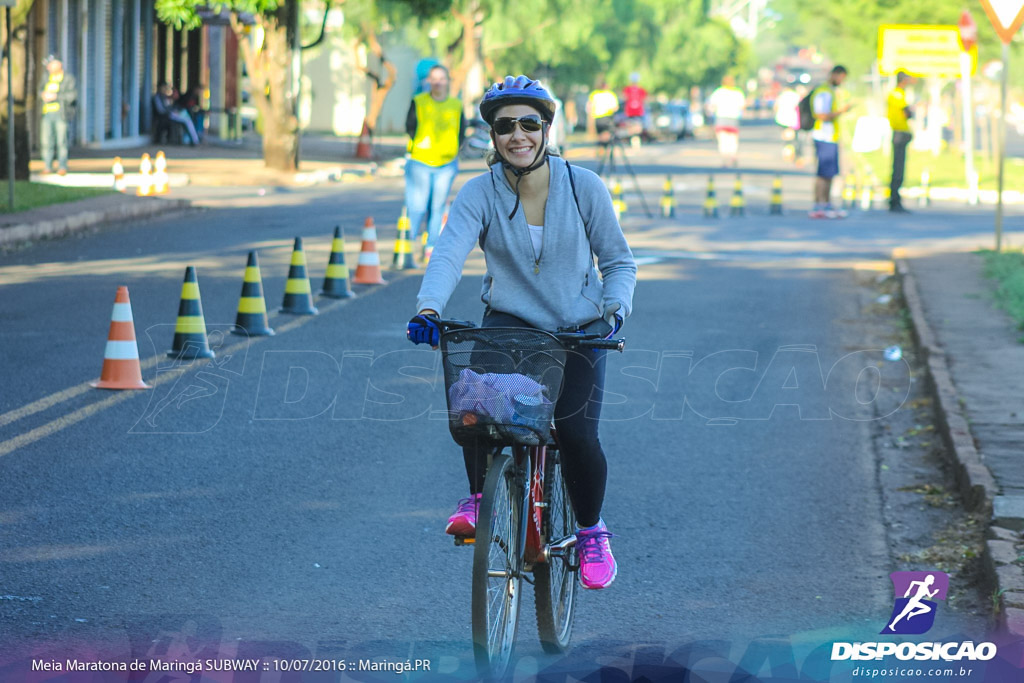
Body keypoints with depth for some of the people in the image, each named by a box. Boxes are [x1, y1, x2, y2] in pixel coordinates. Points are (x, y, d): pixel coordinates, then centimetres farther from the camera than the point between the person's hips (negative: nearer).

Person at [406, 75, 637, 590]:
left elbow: (619, 262, 2)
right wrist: (428, 309, -42)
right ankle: (480, 494, -4)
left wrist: (615, 308, -18)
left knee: (576, 434, -18)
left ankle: (591, 530, 12)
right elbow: (448, 255, -24)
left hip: (579, 332, 0)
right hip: (509, 322, 0)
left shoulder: (584, 188, -7)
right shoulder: (480, 194, -9)